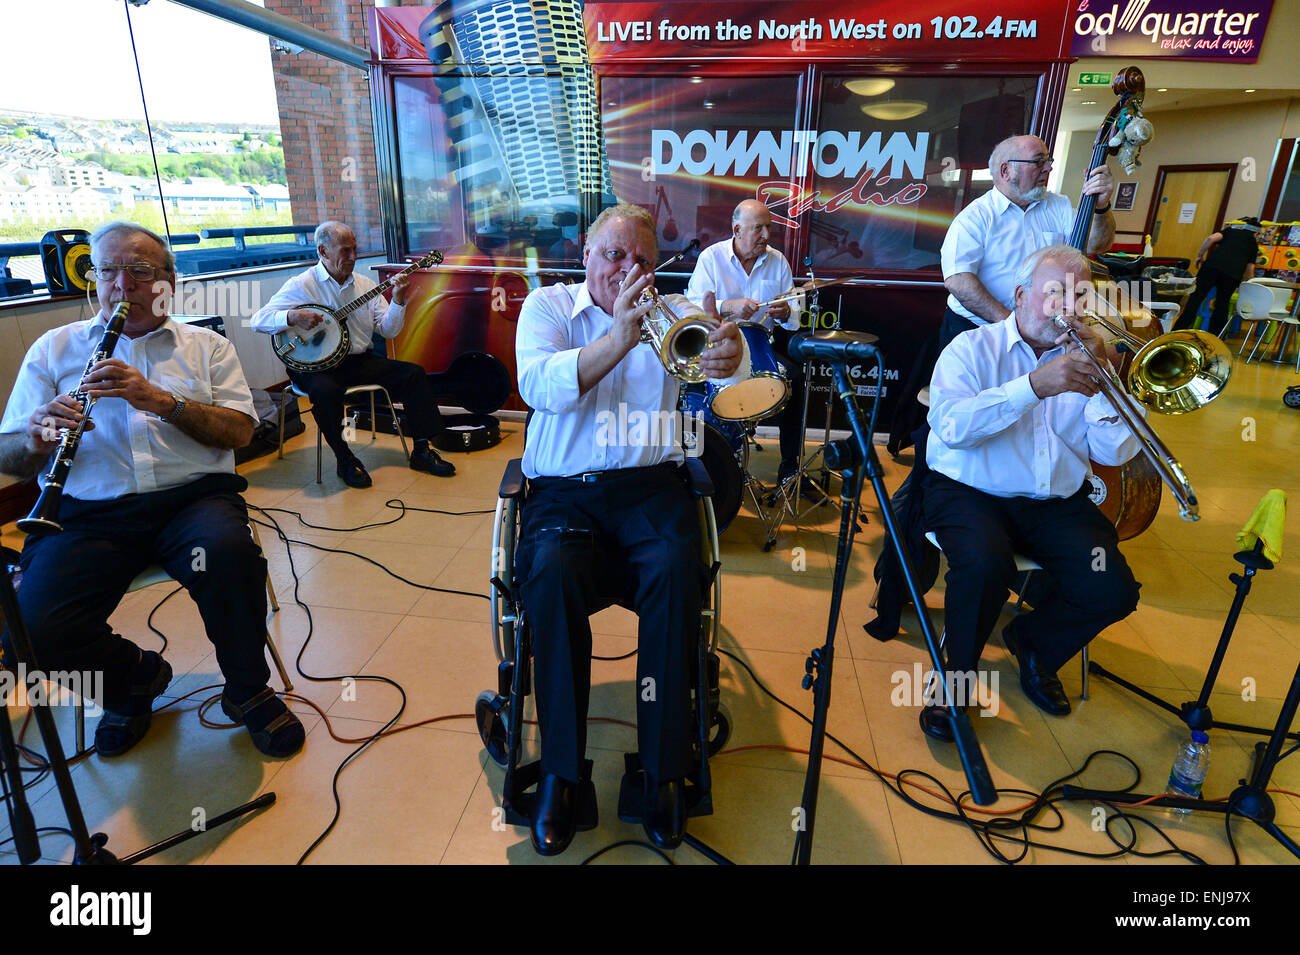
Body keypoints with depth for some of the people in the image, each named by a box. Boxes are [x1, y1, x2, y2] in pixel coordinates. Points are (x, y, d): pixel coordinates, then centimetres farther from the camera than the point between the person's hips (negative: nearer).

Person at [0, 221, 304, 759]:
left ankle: (248, 692, -8)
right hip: (88, 512, 2)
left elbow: (239, 432, 1)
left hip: (194, 495, -1)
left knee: (228, 552, -34)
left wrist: (163, 401, -14)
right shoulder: (54, 348, 17)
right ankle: (135, 674, 12)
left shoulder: (206, 346, 15)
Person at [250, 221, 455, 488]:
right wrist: (293, 317, -26)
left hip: (359, 361, 5)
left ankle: (422, 450, -5)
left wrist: (397, 300, -10)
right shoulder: (301, 285, -3)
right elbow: (259, 320, -8)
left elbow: (388, 330, 6)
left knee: (414, 373, -12)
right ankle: (344, 460, -14)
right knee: (326, 391, -37)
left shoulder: (365, 285, 11)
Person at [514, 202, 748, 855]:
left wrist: (726, 351, -30)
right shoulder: (548, 305, 10)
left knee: (676, 572, -27)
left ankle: (665, 769, -11)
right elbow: (538, 386, -11)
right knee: (553, 575, -30)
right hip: (564, 489, 0)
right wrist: (620, 337, -22)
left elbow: (733, 367, -5)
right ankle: (559, 770, -12)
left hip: (649, 484, 1)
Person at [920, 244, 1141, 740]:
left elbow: (1115, 452, 3)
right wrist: (1035, 386, -25)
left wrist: (1102, 380, -10)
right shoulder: (973, 348, 0)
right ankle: (958, 673, -4)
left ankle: (1033, 641, 18)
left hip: (1058, 502, 5)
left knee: (1113, 591, -15)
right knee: (986, 564, -34)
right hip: (971, 491, -4)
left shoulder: (1082, 360, 12)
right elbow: (952, 427, -20)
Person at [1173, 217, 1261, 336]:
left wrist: (1200, 255, 13)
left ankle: (1179, 330, -12)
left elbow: (1212, 238, 4)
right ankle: (1213, 337, 10)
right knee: (1222, 304, 11)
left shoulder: (1230, 230, 25)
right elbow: (1249, 271, 22)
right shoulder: (1253, 243, 27)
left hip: (1212, 265, -1)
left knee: (1196, 297, -3)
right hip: (1234, 274, 1)